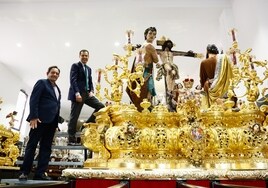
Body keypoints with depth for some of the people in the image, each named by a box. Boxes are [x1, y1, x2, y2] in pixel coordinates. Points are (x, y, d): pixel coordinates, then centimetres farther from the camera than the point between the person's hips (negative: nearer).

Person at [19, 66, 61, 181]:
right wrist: (33, 116, -19)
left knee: (46, 147, 3)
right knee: (32, 145, -2)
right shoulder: (42, 83, 3)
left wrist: (56, 123, 10)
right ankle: (24, 172, 4)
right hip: (40, 119, -7)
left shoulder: (57, 89, 23)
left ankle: (40, 173, 6)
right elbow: (33, 99, -8)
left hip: (51, 121, 7)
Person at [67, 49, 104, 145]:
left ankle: (88, 123, 5)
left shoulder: (88, 68, 21)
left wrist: (91, 91, -1)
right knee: (74, 116, -3)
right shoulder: (75, 66, 0)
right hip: (78, 94, -7)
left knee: (101, 106, -4)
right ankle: (71, 140, 4)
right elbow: (73, 80, -11)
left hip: (87, 93, 7)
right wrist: (77, 93, -22)